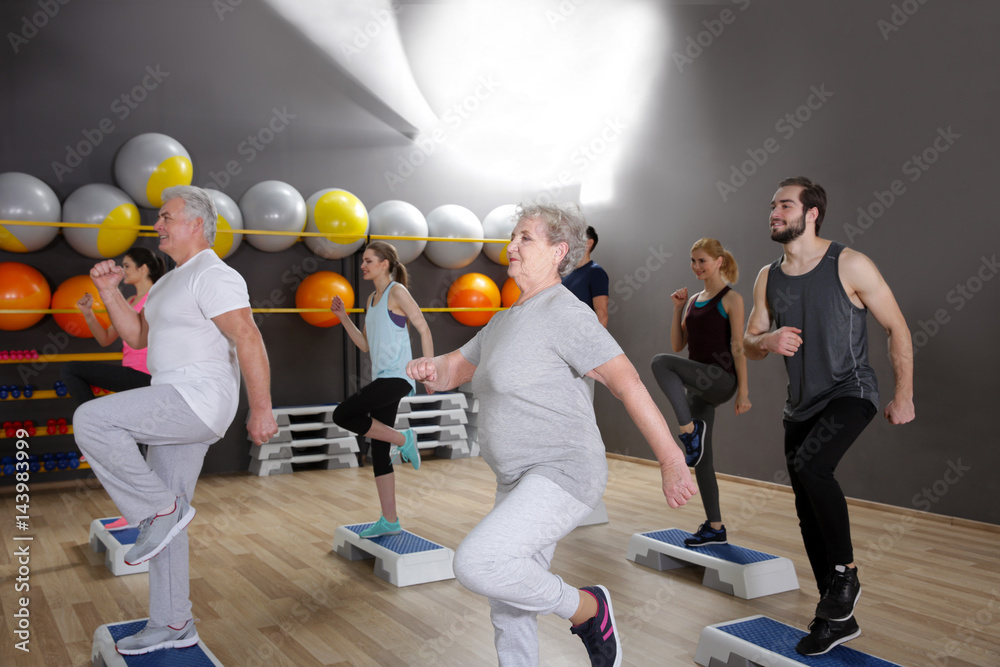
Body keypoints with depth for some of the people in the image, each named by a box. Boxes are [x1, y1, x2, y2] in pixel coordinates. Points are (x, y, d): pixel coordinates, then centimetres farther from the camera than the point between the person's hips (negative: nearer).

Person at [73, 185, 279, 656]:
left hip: (199, 400, -10)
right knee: (165, 516, 11)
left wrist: (261, 410, -22)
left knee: (90, 420, -22)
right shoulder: (171, 281, 22)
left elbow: (249, 340, -19)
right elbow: (137, 336, 23)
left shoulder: (213, 276, -10)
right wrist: (109, 292, 10)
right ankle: (172, 626, 21)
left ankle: (160, 508, -9)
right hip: (176, 408, 10)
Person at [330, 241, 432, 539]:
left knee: (342, 415, -20)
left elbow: (424, 328, -8)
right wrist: (343, 317, 11)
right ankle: (389, 520, 12)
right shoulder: (372, 299, 19)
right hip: (382, 379, 9)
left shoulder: (397, 292, -4)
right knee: (379, 451, 6)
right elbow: (365, 344, 20)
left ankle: (403, 439, -3)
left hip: (398, 377, -9)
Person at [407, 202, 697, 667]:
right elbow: (453, 370, 16)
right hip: (520, 482, 9)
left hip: (564, 473, -9)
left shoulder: (563, 312, -14)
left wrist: (672, 462, -21)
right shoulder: (506, 320, 14)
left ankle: (586, 607, -3)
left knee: (477, 562, -26)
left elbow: (627, 383, -19)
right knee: (509, 612, 14)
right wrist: (429, 368, -8)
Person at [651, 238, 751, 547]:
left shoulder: (731, 299, -3)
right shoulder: (694, 300, 17)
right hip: (698, 385, 8)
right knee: (701, 458, 8)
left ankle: (690, 430, -22)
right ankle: (715, 528, 17)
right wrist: (677, 308, 7)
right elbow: (678, 344, 15)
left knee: (661, 362, -31)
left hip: (721, 379, -7)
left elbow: (738, 347, -9)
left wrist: (743, 391, -12)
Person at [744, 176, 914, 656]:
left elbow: (897, 329, -6)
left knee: (811, 465, -32)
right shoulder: (768, 278, 4)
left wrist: (904, 395, -7)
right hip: (801, 402, 6)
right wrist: (767, 341, -16)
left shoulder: (850, 266, -11)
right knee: (809, 513, 8)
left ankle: (845, 573, -8)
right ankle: (837, 617, 23)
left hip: (849, 392, -6)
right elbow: (748, 344, 8)